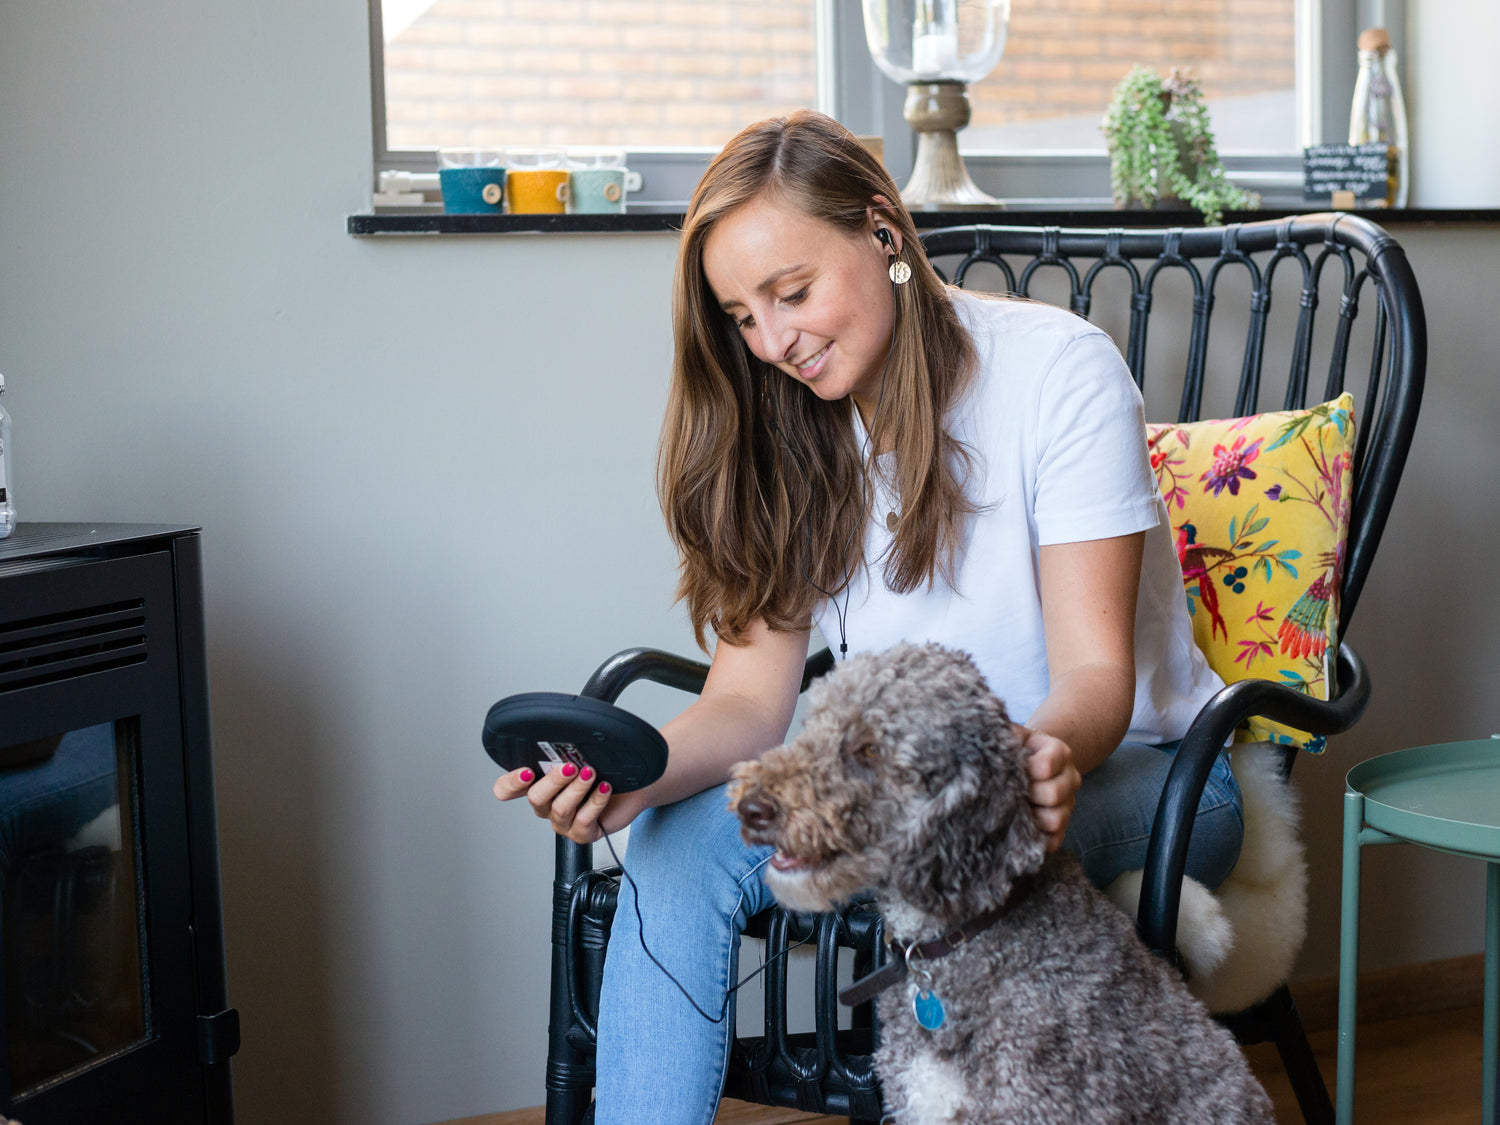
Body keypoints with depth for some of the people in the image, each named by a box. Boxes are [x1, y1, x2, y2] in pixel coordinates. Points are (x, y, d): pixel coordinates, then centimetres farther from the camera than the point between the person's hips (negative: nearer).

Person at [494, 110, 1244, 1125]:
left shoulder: (1059, 368, -14)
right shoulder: (782, 433, 1)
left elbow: (1096, 672, -19)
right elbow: (750, 698, -6)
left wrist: (1047, 756, -43)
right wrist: (636, 775, -27)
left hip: (1123, 767, -4)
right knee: (682, 841, -21)